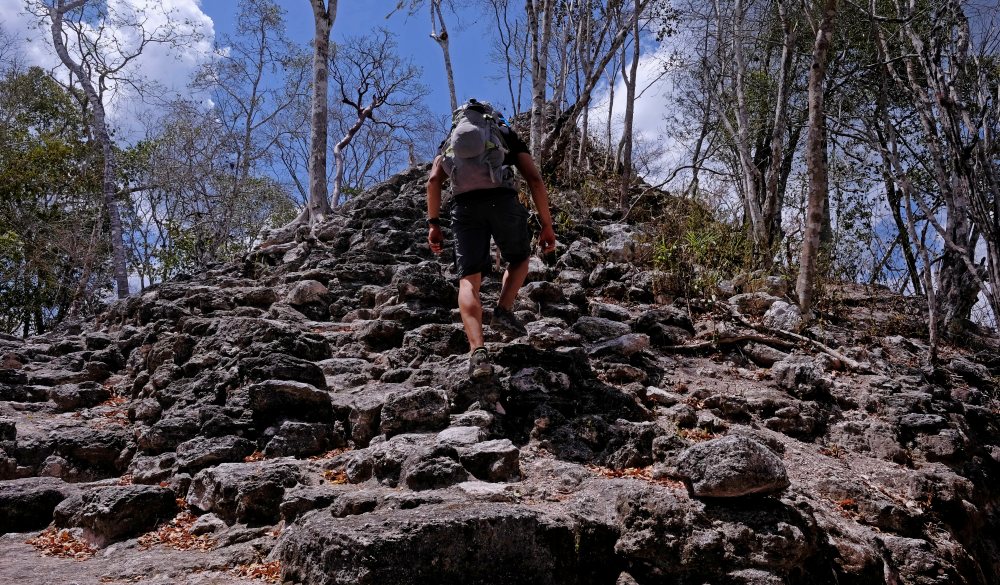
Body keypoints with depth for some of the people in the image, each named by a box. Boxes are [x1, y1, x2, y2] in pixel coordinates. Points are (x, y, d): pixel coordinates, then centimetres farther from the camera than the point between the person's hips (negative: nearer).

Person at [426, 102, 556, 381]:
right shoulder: (509, 136, 27)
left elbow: (434, 180, 14)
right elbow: (535, 180, 12)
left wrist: (434, 225, 13)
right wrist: (547, 225, 12)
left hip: (465, 206, 1)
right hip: (503, 200, -1)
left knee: (469, 280, -1)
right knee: (519, 259, 26)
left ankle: (478, 352, -20)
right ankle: (503, 311, 4)